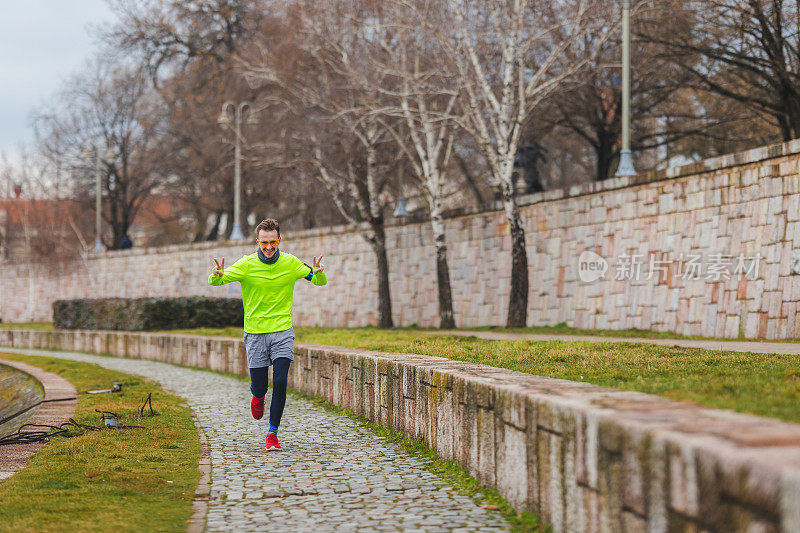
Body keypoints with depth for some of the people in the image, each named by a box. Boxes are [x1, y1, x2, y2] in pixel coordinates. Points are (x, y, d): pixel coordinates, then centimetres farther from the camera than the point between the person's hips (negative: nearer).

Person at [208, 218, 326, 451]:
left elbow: (319, 281, 4)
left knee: (280, 383, -13)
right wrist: (216, 275, -33)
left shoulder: (290, 263, -1)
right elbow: (214, 280, -8)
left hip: (282, 332, 0)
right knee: (259, 386, 4)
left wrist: (319, 273, -20)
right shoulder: (247, 264, -5)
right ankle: (258, 396, 42)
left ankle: (272, 432, 0)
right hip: (255, 333, 0)